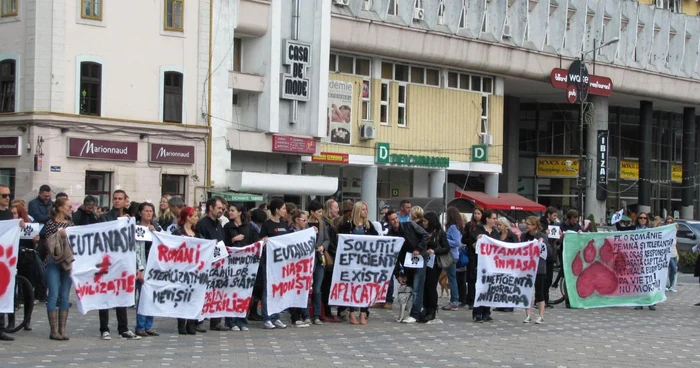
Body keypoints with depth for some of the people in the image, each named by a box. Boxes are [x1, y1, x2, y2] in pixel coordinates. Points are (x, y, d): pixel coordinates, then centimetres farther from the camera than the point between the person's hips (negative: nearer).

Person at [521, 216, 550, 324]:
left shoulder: (542, 236, -4)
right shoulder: (524, 236, 6)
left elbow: (548, 251, -8)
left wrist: (543, 243, -22)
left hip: (539, 268, -4)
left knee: (539, 292, 2)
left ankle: (541, 316, 8)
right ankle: (528, 316, 12)